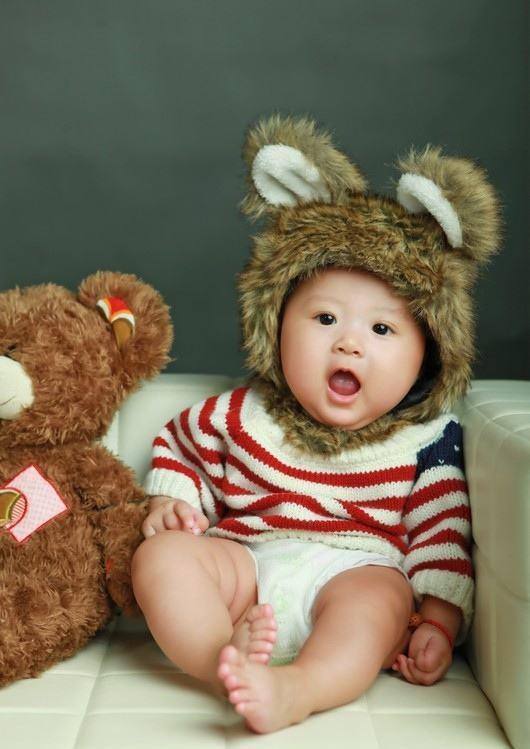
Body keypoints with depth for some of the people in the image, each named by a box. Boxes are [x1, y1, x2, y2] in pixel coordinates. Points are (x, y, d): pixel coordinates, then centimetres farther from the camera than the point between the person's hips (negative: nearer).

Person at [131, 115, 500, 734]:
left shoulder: (425, 442, 3)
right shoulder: (242, 417, 8)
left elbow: (443, 535, 3)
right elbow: (178, 445, 24)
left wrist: (441, 619, -9)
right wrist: (168, 502, 6)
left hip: (356, 572, -2)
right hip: (246, 564, 3)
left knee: (381, 594, -35)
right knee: (161, 555, -20)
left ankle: (295, 690, -53)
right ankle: (224, 658, -37)